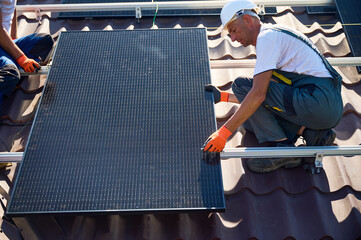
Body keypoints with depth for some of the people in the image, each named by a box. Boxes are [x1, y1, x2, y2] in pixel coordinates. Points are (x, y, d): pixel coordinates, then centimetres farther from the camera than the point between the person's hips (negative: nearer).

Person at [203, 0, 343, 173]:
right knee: (250, 118, 15)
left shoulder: (266, 37, -9)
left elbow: (258, 94, -21)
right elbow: (262, 94, 23)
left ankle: (283, 149, -12)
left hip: (319, 101, -10)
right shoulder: (276, 35, 22)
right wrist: (223, 97, 22)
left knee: (242, 85, -11)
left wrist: (223, 133, -20)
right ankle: (310, 133, 3)